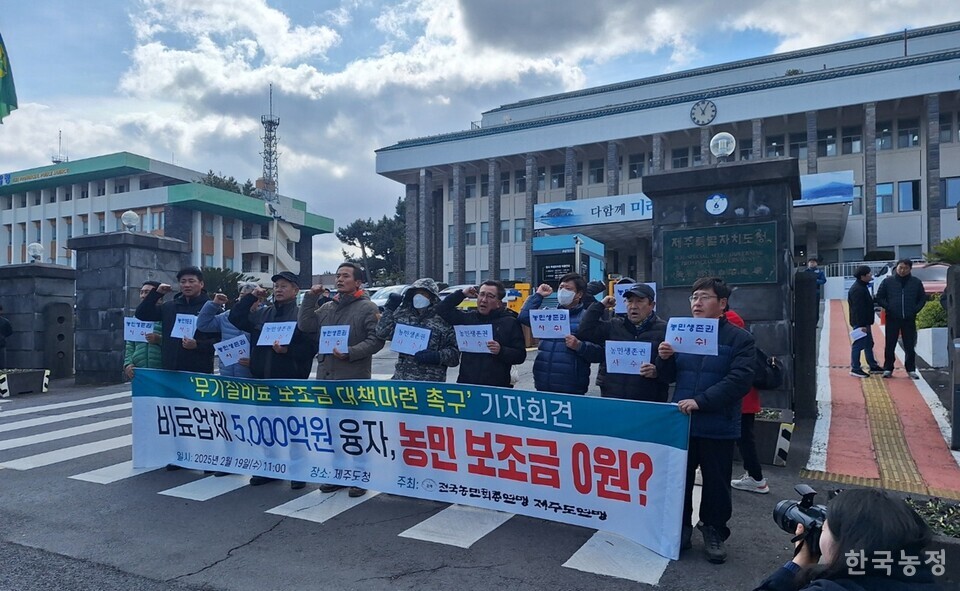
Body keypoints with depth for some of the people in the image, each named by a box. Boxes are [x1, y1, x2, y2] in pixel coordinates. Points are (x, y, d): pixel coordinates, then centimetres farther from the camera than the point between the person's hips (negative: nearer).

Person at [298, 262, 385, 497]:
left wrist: (351, 353, -21)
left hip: (355, 380, -6)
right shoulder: (327, 307, 17)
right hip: (326, 376, 7)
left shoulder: (368, 308, -3)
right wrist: (310, 297, 5)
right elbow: (305, 325, 9)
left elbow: (376, 340, -11)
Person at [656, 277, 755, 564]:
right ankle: (679, 527, 31)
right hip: (681, 422, 3)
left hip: (718, 427, -3)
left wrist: (700, 401, -25)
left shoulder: (740, 338, -6)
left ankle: (714, 531, 32)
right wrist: (664, 358, -13)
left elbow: (739, 380, -18)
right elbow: (669, 377, 10)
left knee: (716, 484, 12)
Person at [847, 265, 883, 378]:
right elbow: (858, 309, -24)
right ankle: (855, 369, 1)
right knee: (858, 345, -5)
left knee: (869, 344, 18)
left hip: (865, 322, 11)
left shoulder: (862, 287, 14)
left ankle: (873, 366, 28)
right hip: (860, 323, -11)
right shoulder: (857, 289, -20)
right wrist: (861, 325, -25)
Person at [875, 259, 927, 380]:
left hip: (909, 320, 1)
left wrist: (915, 310, -2)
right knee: (889, 345, 2)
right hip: (892, 319, -1)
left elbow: (922, 298, 12)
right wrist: (888, 308, -7)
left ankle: (911, 369, 16)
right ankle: (888, 369, 10)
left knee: (910, 346, 7)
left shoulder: (916, 282, 5)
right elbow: (879, 298, 4)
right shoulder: (887, 282, 1)